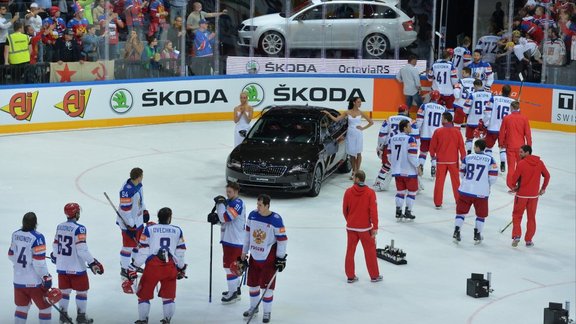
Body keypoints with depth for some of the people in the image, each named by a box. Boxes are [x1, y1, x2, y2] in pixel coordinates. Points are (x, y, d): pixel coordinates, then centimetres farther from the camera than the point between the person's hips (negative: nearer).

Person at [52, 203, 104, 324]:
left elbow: (56, 245, 13)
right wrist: (92, 263, -19)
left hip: (62, 267, 6)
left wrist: (54, 256, 32)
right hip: (76, 267, -6)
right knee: (82, 291, 9)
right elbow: (82, 249, -24)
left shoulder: (60, 226, 2)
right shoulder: (79, 229, -19)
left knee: (65, 290, 18)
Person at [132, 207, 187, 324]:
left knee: (144, 294, 13)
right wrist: (182, 268, 31)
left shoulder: (149, 229, 7)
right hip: (171, 266, 2)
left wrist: (134, 267, 9)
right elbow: (181, 252, 17)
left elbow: (143, 250, 3)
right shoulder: (177, 231, 14)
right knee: (168, 295, 17)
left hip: (153, 265, -2)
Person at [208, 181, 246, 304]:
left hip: (235, 241, -10)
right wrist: (215, 217, -1)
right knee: (234, 265, 19)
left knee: (229, 266, -7)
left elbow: (226, 217, -29)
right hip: (229, 239, 10)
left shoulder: (237, 204, -19)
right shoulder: (229, 202, 12)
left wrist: (220, 203, -20)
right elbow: (224, 218, 20)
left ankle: (233, 294, -1)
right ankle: (236, 289, 31)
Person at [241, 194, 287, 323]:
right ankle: (253, 307, 35)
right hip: (254, 255, 5)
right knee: (252, 283, 15)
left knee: (267, 285, -1)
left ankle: (267, 312, 15)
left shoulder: (276, 219, -19)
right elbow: (248, 233, 9)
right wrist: (244, 252, 12)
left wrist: (281, 258, -10)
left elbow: (282, 239, -12)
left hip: (269, 257, -5)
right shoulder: (253, 215, -3)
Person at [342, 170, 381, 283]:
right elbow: (373, 211, -14)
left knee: (350, 251, 11)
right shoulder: (370, 193, -11)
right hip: (365, 227, -2)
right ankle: (374, 276, 16)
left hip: (351, 227, 2)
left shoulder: (348, 192, -6)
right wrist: (375, 227, -10)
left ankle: (350, 276, 15)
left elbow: (344, 210, 2)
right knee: (370, 251, 9)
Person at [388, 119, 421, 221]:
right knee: (411, 191, 10)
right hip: (409, 171, -6)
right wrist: (417, 167, -8)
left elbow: (389, 155, 8)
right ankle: (408, 212, 10)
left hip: (397, 170, 6)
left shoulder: (392, 139, 3)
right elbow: (412, 156, -20)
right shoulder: (410, 139, -16)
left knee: (400, 191, 17)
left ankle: (398, 212, 15)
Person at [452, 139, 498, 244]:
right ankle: (477, 236, 15)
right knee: (481, 215, 15)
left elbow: (461, 174, 12)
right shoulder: (490, 159, -3)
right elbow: (493, 177, -6)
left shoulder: (467, 158, 3)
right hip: (481, 192, -1)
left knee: (461, 211, 13)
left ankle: (456, 232, 6)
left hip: (465, 189, 1)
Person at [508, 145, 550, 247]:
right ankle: (528, 240, 14)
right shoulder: (539, 163, 0)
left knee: (517, 215, 12)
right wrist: (543, 188, 21)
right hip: (534, 195, 3)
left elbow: (515, 178, -12)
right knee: (531, 217, 13)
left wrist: (512, 187, 8)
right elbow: (547, 176, 8)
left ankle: (516, 236, -2)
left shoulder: (521, 163, -13)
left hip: (521, 194, -3)